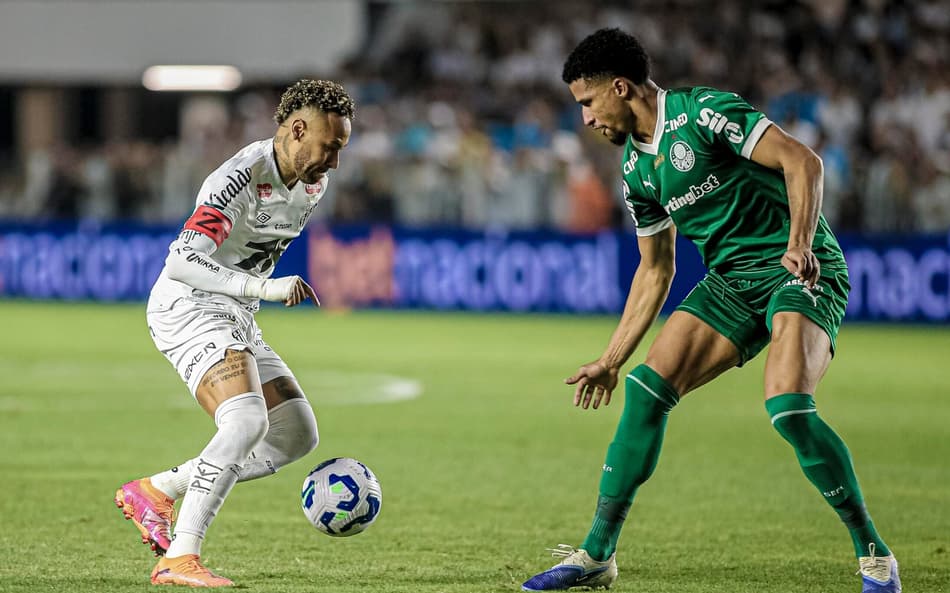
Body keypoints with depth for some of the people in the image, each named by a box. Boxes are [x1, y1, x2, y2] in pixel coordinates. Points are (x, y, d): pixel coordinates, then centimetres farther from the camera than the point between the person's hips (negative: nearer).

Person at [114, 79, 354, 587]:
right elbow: (182, 262, -34)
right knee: (247, 421, -28)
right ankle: (179, 560, -26)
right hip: (188, 308, -9)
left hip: (237, 318, 9)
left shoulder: (312, 183, 5)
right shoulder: (241, 180, -24)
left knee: (297, 436, 5)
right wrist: (263, 288, -42)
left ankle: (155, 490, 10)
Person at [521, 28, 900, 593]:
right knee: (647, 387, -7)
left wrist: (799, 243, -33)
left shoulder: (703, 112, -13)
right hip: (730, 281, 8)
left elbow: (803, 161, -20)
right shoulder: (637, 168, 12)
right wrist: (611, 359, 20)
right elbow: (655, 271, 21)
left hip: (802, 271, -7)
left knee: (788, 408, -27)